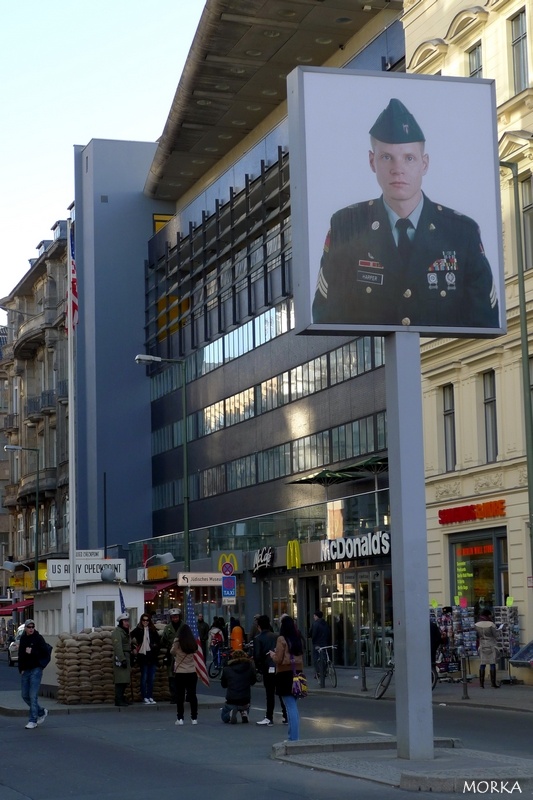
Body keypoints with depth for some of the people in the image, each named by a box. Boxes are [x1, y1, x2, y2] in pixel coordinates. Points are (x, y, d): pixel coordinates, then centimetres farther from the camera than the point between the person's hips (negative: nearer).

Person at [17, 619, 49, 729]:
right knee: (25, 695, 10)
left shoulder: (38, 638, -6)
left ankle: (33, 720, -4)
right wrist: (21, 669, 6)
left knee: (33, 696, -9)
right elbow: (20, 655, 16)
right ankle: (42, 712, 28)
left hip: (35, 670, -7)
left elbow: (45, 653, -10)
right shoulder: (23, 639, 11)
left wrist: (32, 652, -17)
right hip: (25, 671, 7)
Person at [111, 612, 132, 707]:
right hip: (120, 657, -10)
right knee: (120, 680, -12)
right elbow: (118, 647, -19)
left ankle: (121, 698, 18)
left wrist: (130, 659, 24)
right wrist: (122, 659, -25)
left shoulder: (125, 632, 21)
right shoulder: (117, 632, -11)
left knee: (125, 680, 11)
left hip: (126, 657, 10)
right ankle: (119, 700, -12)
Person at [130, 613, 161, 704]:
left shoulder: (153, 630, 7)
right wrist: (134, 648, -3)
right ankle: (145, 698, 4)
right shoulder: (138, 630, -2)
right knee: (144, 678, -1)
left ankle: (150, 697, 14)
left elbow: (158, 642, 15)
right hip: (143, 657, -4)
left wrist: (156, 650, 4)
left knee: (151, 678, 7)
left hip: (152, 657, 4)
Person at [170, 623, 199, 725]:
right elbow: (195, 651, 10)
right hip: (192, 672, 3)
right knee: (192, 694, 8)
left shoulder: (177, 642, -9)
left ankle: (180, 718, 2)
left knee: (180, 696, 4)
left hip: (180, 672, -3)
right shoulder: (193, 643, -1)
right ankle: (194, 718, 9)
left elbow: (172, 652, 2)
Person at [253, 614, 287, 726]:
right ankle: (286, 716, 10)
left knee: (270, 694, -1)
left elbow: (257, 655, -11)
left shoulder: (258, 638, -5)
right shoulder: (276, 636, 9)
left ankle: (269, 718, 2)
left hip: (268, 669, -4)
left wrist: (258, 667, 3)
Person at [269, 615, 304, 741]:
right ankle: (293, 734, 22)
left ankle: (294, 738, -7)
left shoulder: (282, 639, -11)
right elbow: (301, 657, 12)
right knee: (292, 706, 17)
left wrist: (272, 654, 7)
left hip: (285, 674, -7)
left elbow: (278, 660, -12)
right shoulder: (297, 639, 7)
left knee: (291, 706, -6)